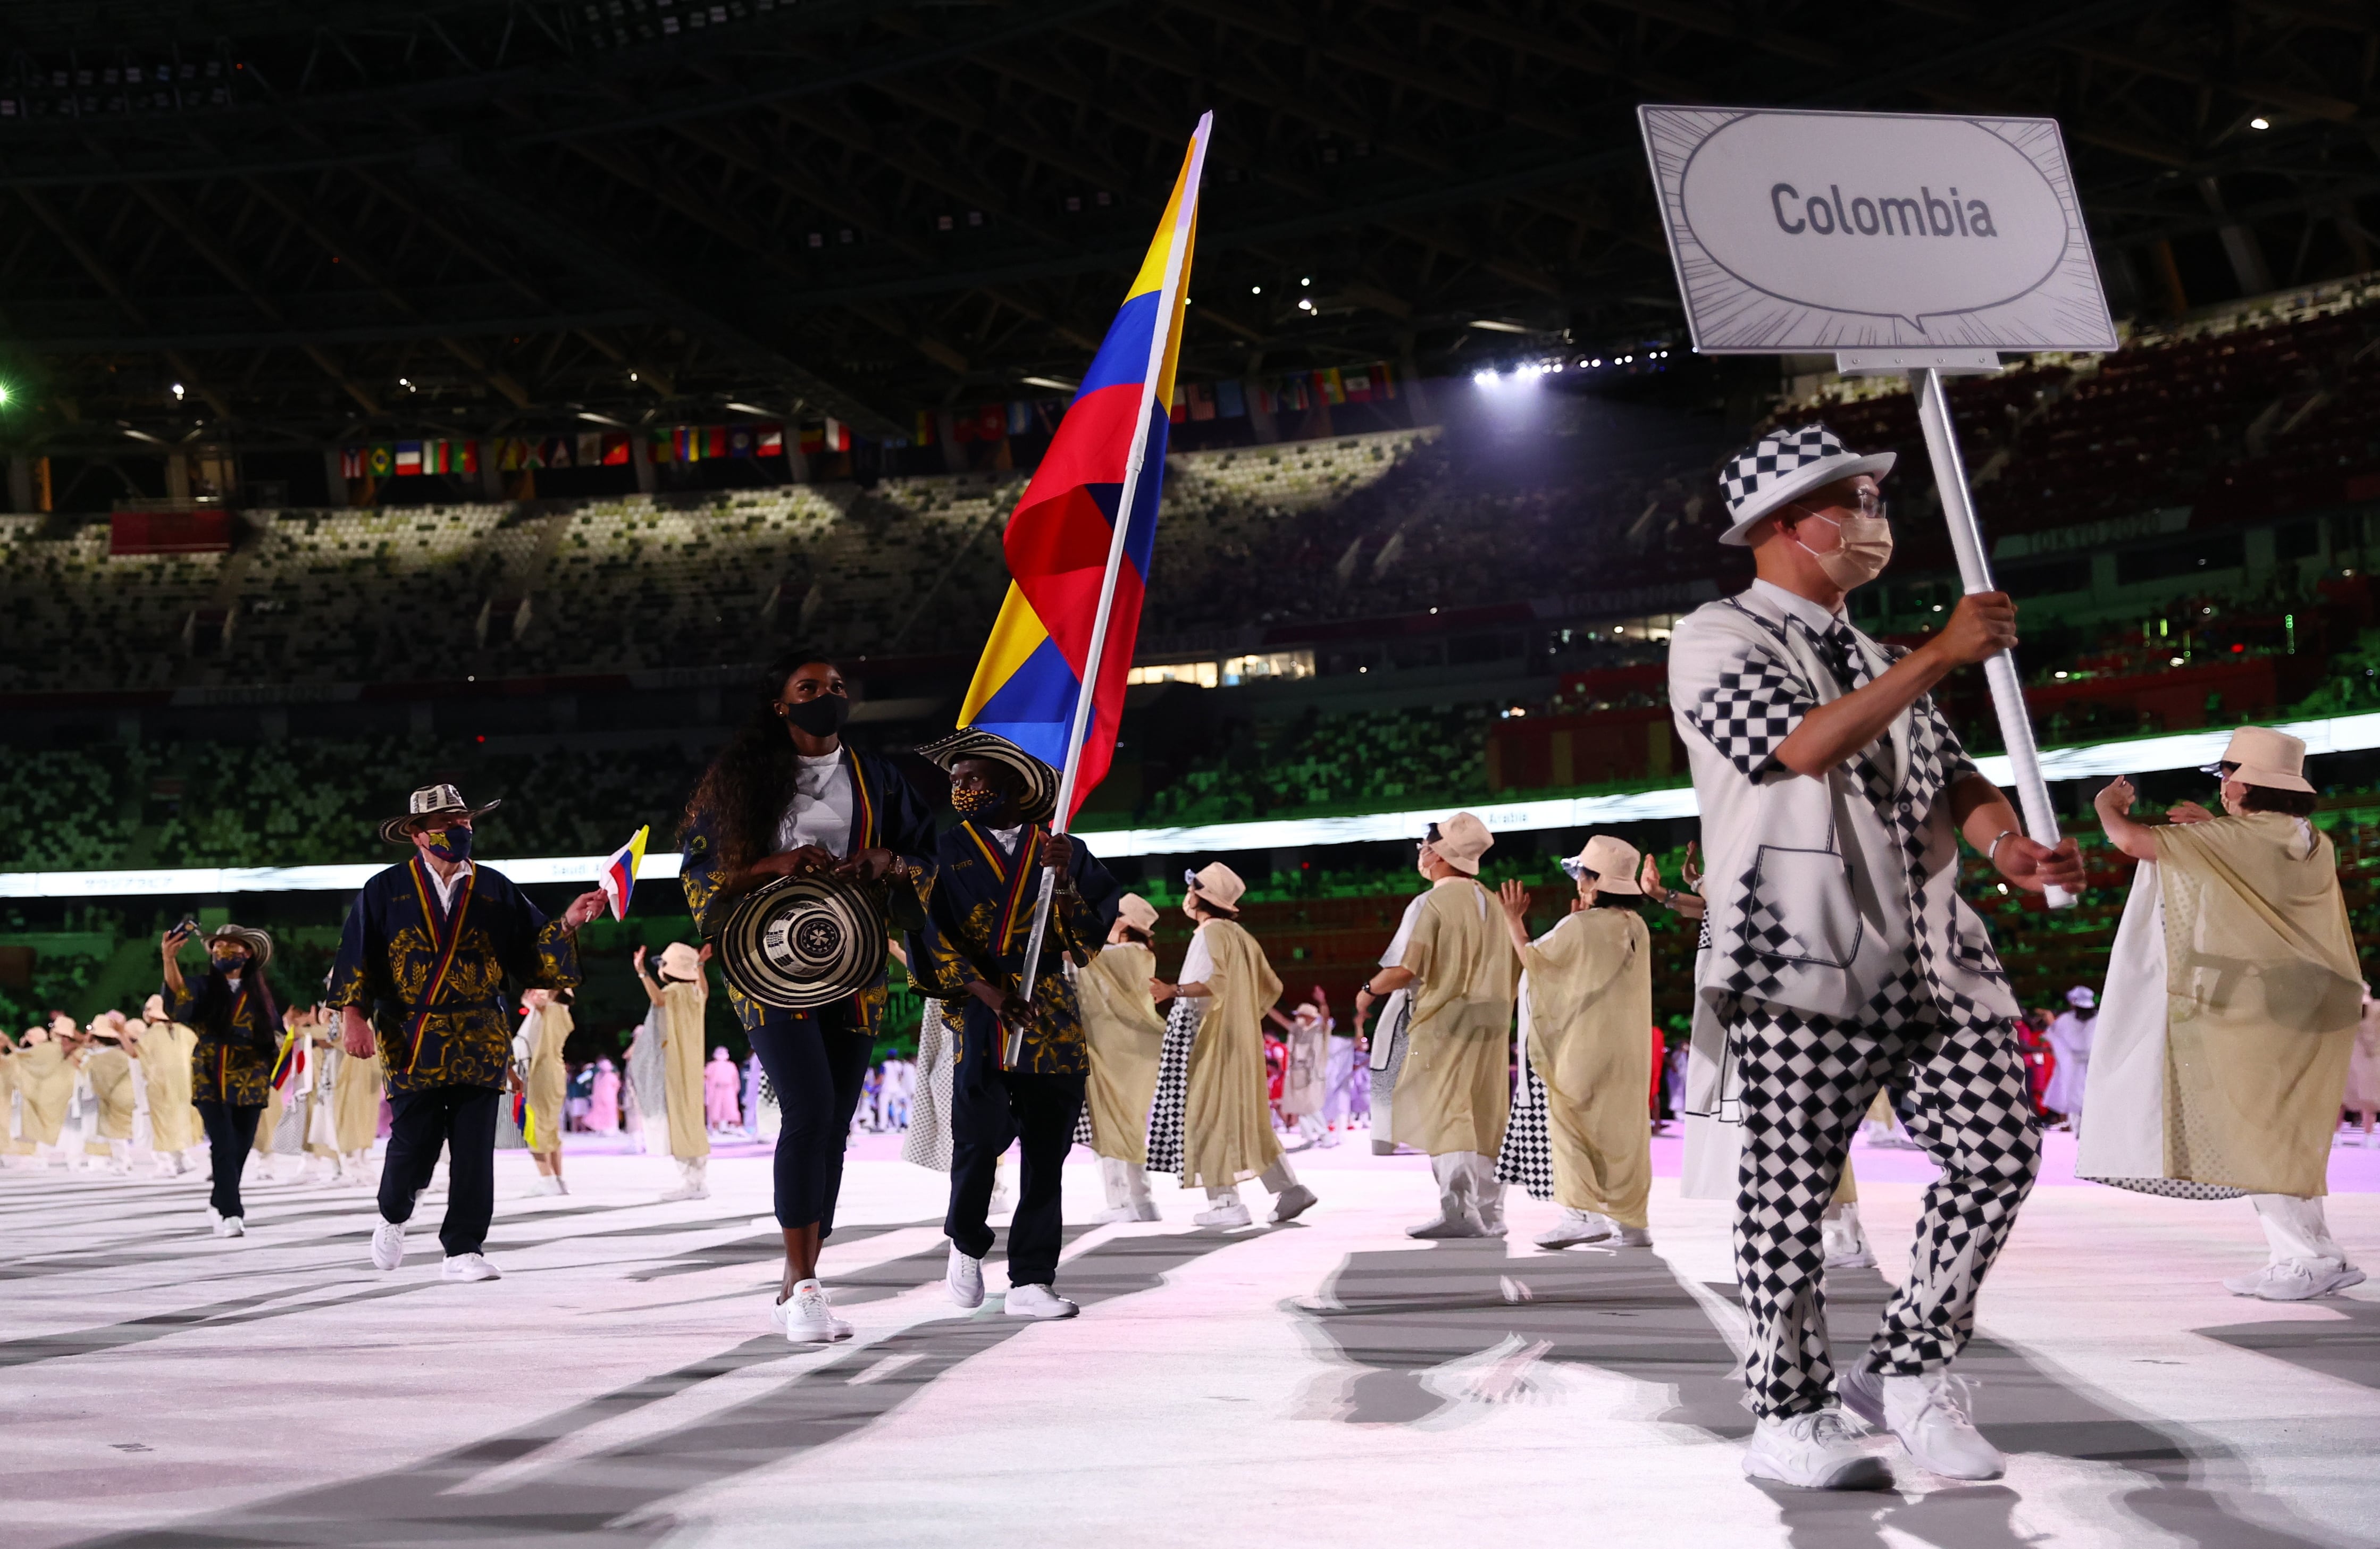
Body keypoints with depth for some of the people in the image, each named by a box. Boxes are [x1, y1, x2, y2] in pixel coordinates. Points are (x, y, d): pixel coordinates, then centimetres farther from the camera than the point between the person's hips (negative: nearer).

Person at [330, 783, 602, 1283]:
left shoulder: (496, 890, 12)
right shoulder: (385, 890, 7)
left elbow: (531, 954, 9)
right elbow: (357, 955, 1)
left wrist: (566, 925, -8)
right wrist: (352, 1014, -10)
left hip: (481, 1044, 2)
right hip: (412, 1043, -2)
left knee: (474, 1152, -3)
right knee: (414, 1145, -1)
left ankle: (463, 1251, 5)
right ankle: (393, 1218, 32)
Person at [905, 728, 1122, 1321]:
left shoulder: (1065, 851, 11)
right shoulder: (944, 853, 8)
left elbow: (1089, 937, 6)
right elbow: (931, 938, -1)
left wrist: (1064, 883, -11)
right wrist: (991, 994, -12)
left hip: (1055, 1021, 2)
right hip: (976, 1014, -2)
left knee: (1045, 1155, 1)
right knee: (981, 1136, -16)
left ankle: (1030, 1283, 10)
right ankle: (966, 1242, 12)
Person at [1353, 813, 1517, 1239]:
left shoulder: (1433, 903, -12)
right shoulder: (1492, 904, 9)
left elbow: (1405, 970, -18)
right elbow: (1517, 968, 13)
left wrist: (1369, 989, -1)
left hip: (1443, 1025, -7)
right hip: (1491, 1028, 7)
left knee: (1442, 1116, -6)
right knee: (1484, 1121, 11)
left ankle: (1458, 1209, -18)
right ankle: (1490, 1213, 15)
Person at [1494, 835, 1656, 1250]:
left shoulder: (1579, 927, -15)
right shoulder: (1636, 927, 6)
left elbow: (1534, 960, -3)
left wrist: (1514, 921, 8)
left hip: (1583, 1049, -7)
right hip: (1627, 1048, 7)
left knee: (1571, 1122, 0)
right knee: (1622, 1128, 10)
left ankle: (1584, 1212, -6)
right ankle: (1631, 1221, 11)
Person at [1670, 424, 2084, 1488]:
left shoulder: (1875, 660, 26)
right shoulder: (1715, 640, 1)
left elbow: (1948, 771, 19)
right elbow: (1806, 744, -16)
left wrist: (2005, 843, -3)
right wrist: (1940, 655, -14)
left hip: (1930, 952, 7)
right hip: (1802, 958, -7)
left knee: (2000, 1151, 1)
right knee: (1791, 1189, -1)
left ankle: (1905, 1369, 16)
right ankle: (1789, 1418, 12)